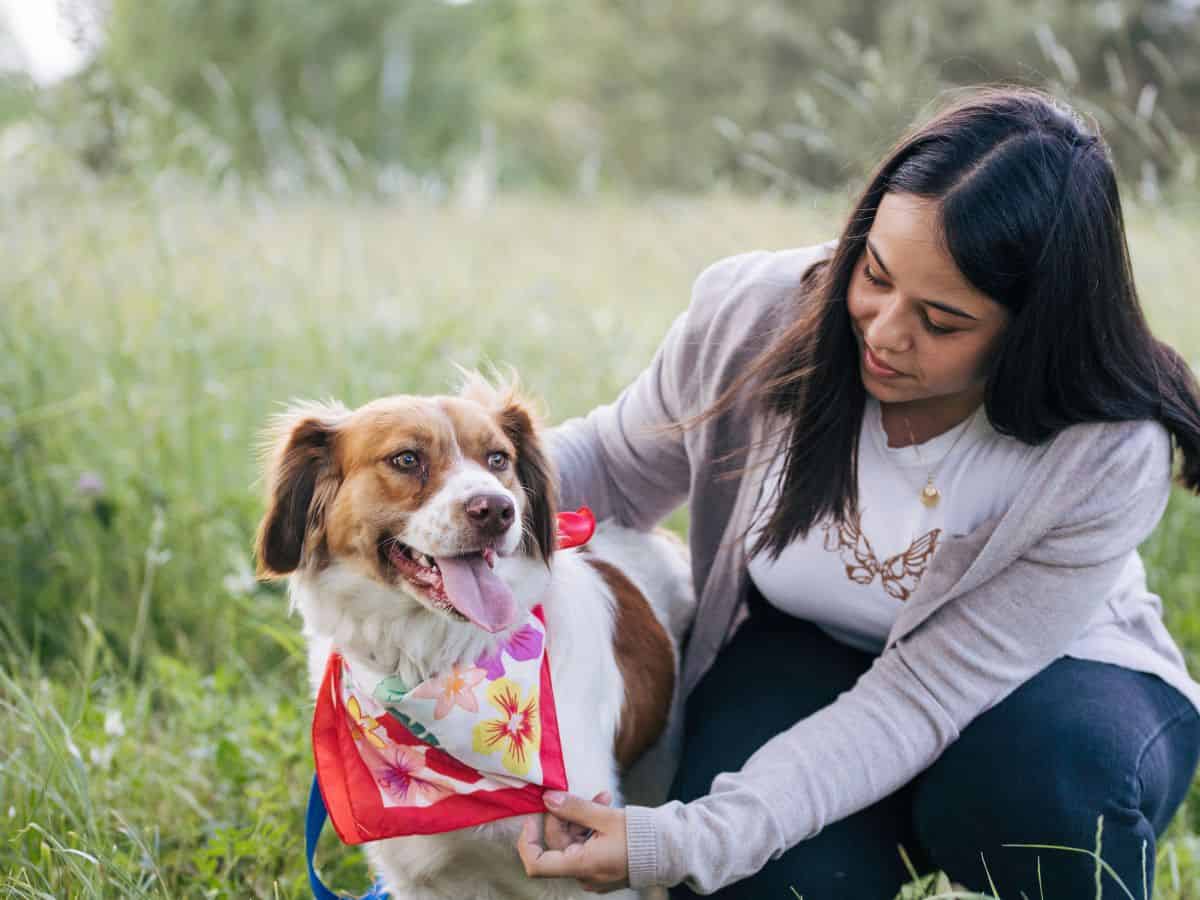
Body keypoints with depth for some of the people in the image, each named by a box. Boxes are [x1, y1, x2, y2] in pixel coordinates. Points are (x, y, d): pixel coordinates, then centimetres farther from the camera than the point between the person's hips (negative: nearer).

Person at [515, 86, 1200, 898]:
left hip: (1039, 681, -1)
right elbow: (615, 464, -2)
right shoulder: (751, 313, -22)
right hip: (808, 656, 2)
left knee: (1044, 776, -36)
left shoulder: (1106, 460, -30)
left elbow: (917, 705, -30)